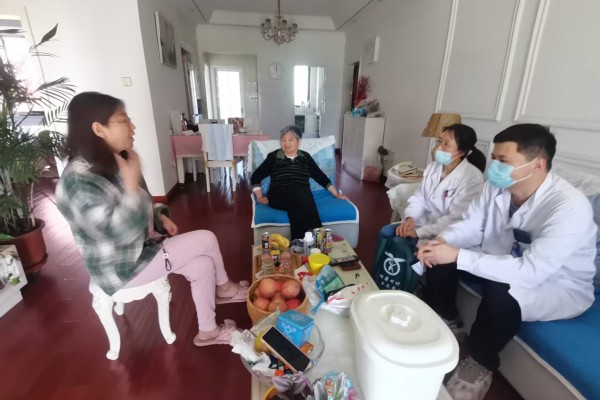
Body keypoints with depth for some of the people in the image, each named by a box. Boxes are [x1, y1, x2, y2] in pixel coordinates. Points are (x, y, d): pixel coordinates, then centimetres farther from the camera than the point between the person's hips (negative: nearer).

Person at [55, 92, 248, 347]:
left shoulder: (113, 163, 3)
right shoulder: (79, 180, -26)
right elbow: (121, 232, -33)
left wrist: (160, 216, 0)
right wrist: (132, 183, -31)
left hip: (141, 246, 8)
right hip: (122, 268, -8)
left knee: (202, 265, -2)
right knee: (206, 240, -11)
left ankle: (207, 332, 19)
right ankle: (224, 288, 16)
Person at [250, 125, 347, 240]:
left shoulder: (305, 157, 18)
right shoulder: (273, 156, 12)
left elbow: (321, 176, 20)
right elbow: (255, 177, 13)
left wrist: (336, 194, 15)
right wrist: (259, 197, 1)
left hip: (302, 194, 2)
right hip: (279, 195, -1)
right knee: (300, 199, -35)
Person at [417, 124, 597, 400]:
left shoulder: (569, 206, -31)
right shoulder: (496, 187, -13)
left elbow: (530, 272, -38)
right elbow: (471, 226, -3)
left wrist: (457, 256, -40)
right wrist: (442, 240, -25)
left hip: (561, 286, -5)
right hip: (507, 263, 6)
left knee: (501, 293, -36)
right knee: (439, 256, -11)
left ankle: (480, 365, -5)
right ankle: (446, 321, 13)